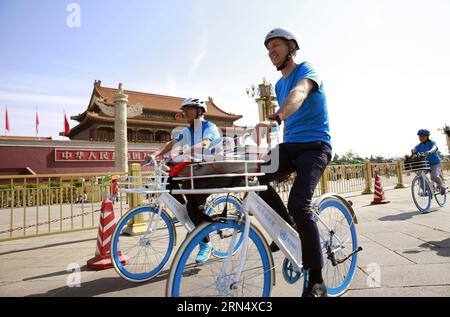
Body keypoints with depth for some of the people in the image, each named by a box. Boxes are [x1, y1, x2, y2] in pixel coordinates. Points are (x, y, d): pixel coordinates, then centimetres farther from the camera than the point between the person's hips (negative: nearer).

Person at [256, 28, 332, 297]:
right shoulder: (279, 85, 18)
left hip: (315, 145, -6)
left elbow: (298, 94, -30)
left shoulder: (307, 70, -5)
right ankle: (289, 227, 2)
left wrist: (274, 119, -50)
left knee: (299, 204, -24)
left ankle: (317, 281, -8)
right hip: (290, 145, 7)